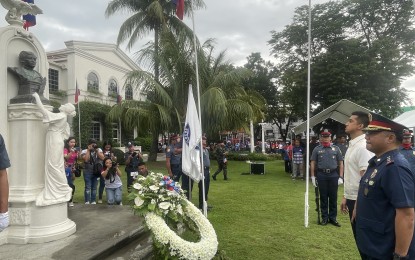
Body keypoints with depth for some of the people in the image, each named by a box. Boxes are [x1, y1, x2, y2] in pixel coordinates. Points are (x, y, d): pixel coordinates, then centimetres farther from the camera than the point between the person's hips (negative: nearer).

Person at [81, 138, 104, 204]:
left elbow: (102, 158, -10)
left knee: (94, 187, 8)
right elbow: (86, 160, -19)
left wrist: (97, 150, -14)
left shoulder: (99, 150, 4)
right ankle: (87, 201, 0)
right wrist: (88, 150, -15)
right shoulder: (84, 151, -3)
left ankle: (93, 201, 15)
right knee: (88, 187, -6)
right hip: (88, 171, -3)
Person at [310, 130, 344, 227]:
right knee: (323, 197, 7)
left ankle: (333, 217, 18)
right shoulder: (317, 149, 4)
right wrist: (313, 176, -1)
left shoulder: (336, 148, 4)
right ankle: (324, 217, 17)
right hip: (321, 175, 0)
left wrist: (341, 177, -1)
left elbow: (340, 163, 5)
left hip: (333, 175, 0)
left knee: (333, 197, 6)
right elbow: (313, 163, 4)